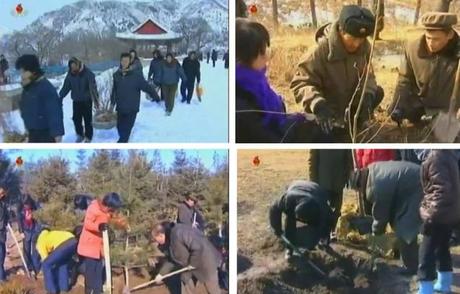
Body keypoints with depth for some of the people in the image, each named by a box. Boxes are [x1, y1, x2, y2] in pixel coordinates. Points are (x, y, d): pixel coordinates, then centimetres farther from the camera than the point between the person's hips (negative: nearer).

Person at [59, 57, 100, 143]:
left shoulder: (87, 73, -15)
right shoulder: (70, 74, -2)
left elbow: (93, 87, -17)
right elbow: (65, 87, 4)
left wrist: (96, 100, -23)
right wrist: (59, 97, -4)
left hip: (86, 101, -4)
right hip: (76, 101, 4)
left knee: (88, 120, 3)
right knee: (76, 119, 6)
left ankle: (88, 137, 16)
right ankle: (80, 135, 24)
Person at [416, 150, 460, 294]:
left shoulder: (435, 157, -21)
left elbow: (442, 189, -28)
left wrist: (431, 215, -25)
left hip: (439, 215, -10)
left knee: (426, 253, -5)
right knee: (442, 248, 22)